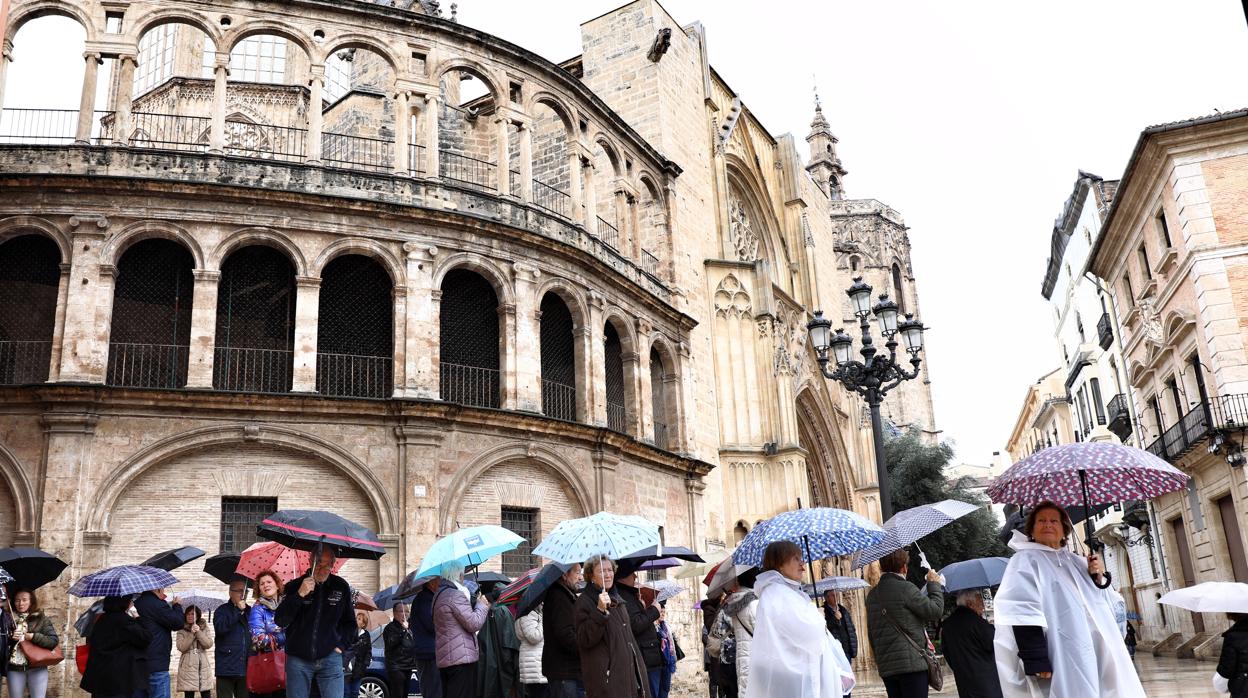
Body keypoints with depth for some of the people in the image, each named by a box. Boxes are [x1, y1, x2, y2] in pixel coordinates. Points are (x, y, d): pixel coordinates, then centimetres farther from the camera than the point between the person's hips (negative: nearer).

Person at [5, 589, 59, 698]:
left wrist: (32, 637, -14)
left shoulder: (42, 619, 2)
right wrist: (11, 637, -10)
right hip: (14, 668, 2)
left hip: (37, 668, -2)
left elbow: (54, 641, -5)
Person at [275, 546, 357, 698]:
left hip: (330, 658, 0)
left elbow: (350, 622, 15)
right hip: (298, 659, 0)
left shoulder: (342, 586, 3)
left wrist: (341, 645, 2)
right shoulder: (294, 586, -1)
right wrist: (299, 595, -21)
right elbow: (280, 621, -11)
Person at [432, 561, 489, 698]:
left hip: (444, 659, 10)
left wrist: (474, 604, 14)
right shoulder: (456, 595, -13)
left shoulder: (439, 595, 18)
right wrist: (482, 606, 2)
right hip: (461, 658, -10)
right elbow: (474, 624, -15)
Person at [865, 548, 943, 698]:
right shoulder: (905, 588, -11)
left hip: (886, 667, 7)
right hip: (911, 663, -7)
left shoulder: (872, 595, 13)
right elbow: (935, 611, -6)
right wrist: (934, 585, 9)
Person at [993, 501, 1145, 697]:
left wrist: (1099, 578, 7)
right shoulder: (1025, 561, -4)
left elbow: (1102, 604, 26)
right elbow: (1023, 613, -15)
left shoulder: (1077, 562, 19)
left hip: (1100, 656, 7)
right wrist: (1036, 661, -24)